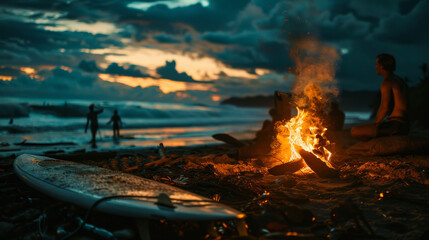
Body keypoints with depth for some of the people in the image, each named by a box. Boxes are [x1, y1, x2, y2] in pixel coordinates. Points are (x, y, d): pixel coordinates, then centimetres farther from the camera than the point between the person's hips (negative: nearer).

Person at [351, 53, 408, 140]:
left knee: (354, 132, -15)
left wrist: (375, 123, -3)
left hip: (395, 125, -10)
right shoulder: (400, 80, 20)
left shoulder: (387, 82, -10)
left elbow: (384, 108, -18)